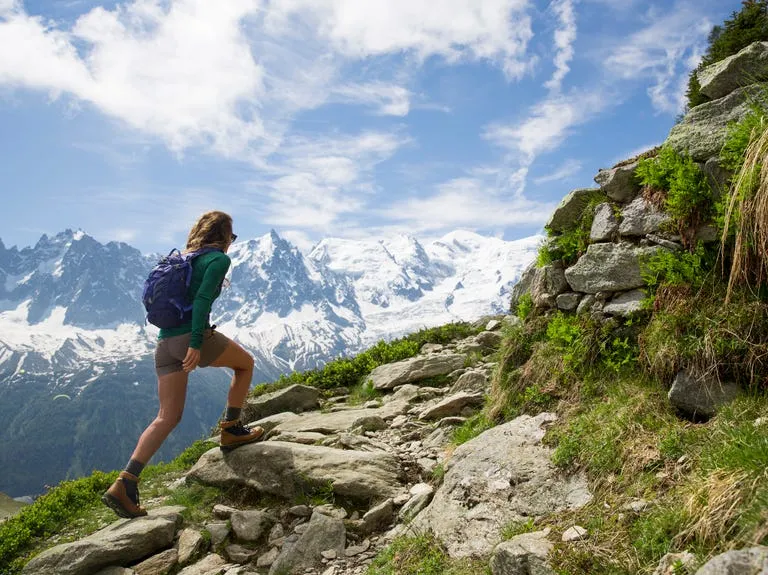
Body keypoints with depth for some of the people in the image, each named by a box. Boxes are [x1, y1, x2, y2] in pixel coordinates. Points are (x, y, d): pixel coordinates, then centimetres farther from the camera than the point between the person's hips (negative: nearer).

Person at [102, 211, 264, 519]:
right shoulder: (219, 259, -2)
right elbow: (202, 299, -16)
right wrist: (196, 344, -22)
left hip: (165, 341, 8)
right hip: (192, 336, -7)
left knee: (167, 417, 9)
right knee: (245, 363, 20)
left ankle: (124, 484, 0)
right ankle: (231, 430, 20)